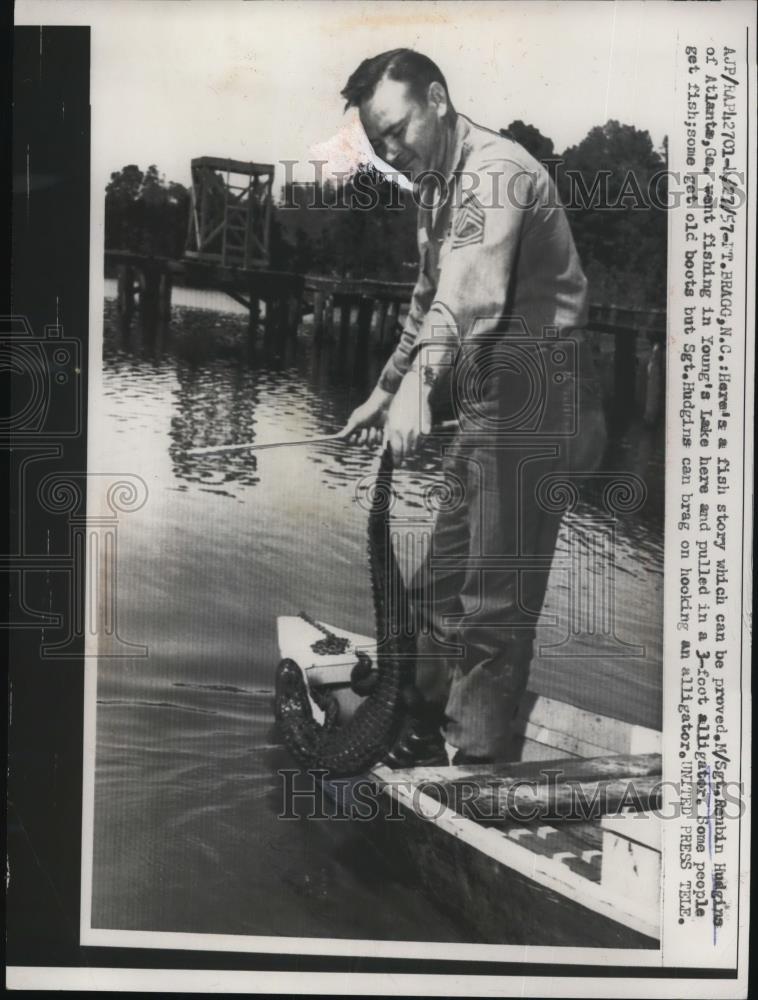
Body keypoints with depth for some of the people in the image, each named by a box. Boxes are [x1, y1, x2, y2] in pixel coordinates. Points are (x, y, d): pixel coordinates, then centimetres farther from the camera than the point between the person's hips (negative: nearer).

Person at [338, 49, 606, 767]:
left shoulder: (495, 172, -15)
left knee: (496, 596, -5)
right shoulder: (436, 186, 17)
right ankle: (431, 730, 30)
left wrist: (420, 382, -47)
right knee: (440, 584, 16)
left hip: (532, 403, -10)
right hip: (485, 402, 10)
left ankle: (477, 757, 7)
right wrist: (384, 391, 27)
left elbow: (472, 287, -33)